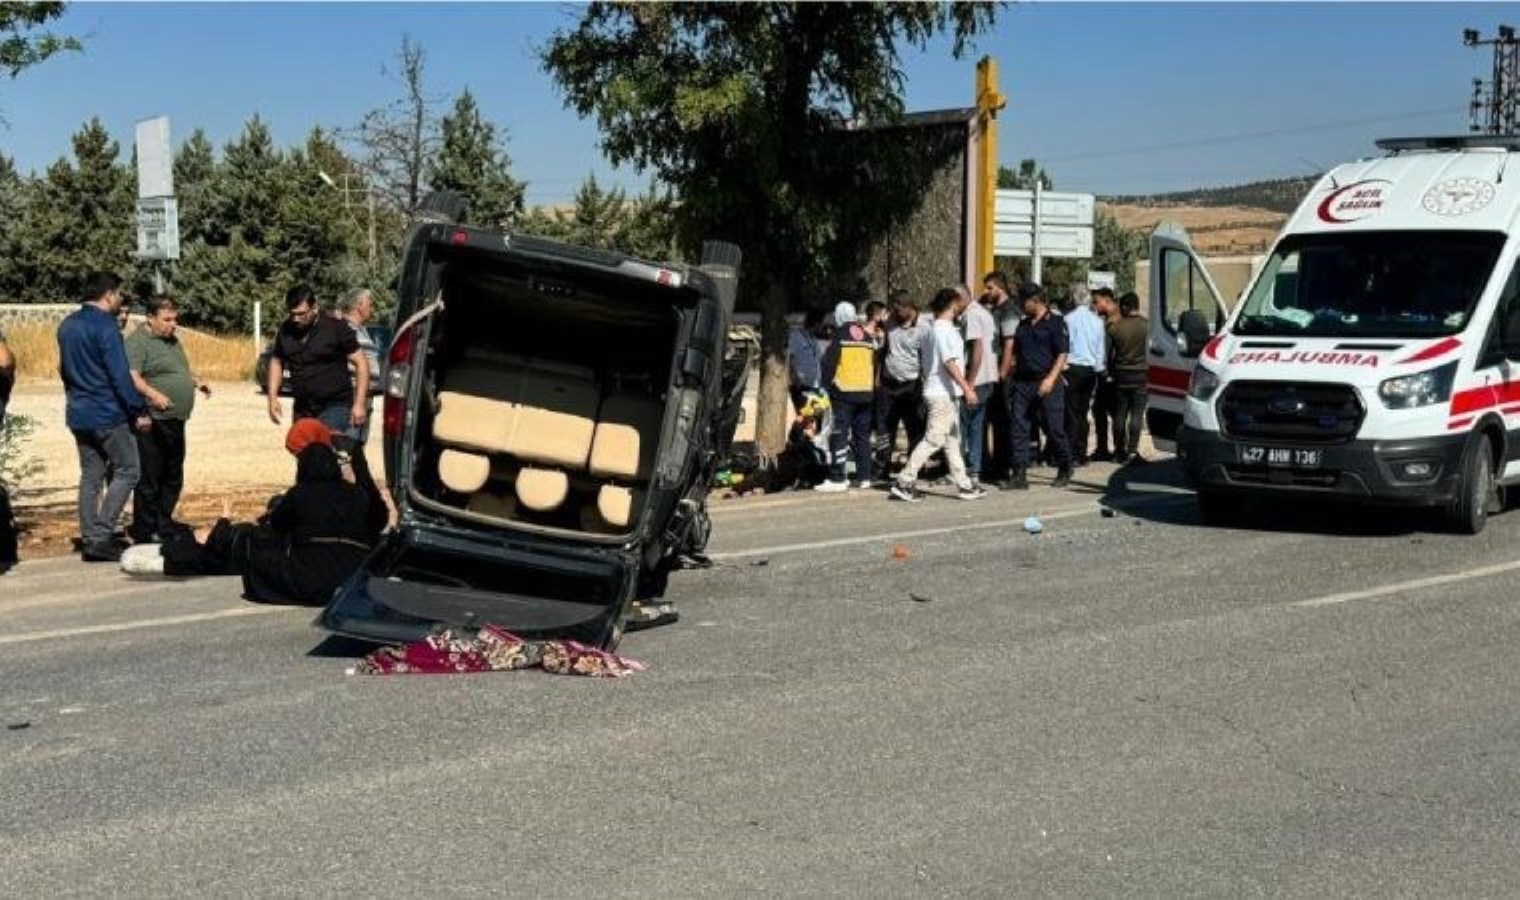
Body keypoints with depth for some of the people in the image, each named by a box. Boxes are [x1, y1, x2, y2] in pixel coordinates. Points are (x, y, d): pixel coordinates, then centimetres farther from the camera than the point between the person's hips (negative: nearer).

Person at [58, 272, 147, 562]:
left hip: (78, 414, 8)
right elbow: (120, 375, -19)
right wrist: (139, 411, -15)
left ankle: (90, 539, 12)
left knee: (90, 476, 12)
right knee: (126, 472, -1)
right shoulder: (105, 327, -16)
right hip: (108, 415, -8)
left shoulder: (67, 325, 12)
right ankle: (102, 536, -8)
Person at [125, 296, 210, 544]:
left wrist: (196, 383, 19)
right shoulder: (137, 342, -11)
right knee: (149, 480, -5)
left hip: (175, 421, 9)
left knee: (173, 479, 16)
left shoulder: (172, 340, 18)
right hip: (152, 422, -9)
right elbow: (132, 376, -25)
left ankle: (163, 527, 27)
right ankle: (143, 534, 1)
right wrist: (153, 393, -40)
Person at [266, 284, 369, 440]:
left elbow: (361, 363, -7)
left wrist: (359, 403, -14)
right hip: (303, 409, 6)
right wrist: (273, 397, 10)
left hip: (335, 407, -6)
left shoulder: (335, 328, -7)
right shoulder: (286, 330, 8)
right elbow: (276, 362, 22)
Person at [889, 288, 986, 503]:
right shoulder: (945, 330, -14)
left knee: (952, 440, 11)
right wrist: (967, 388, -23)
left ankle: (963, 485, 14)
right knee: (933, 439, -8)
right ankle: (904, 482, -7)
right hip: (943, 394, -10)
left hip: (947, 394, 10)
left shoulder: (933, 330, 13)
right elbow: (950, 363, -21)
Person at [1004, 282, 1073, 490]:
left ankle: (1064, 472, 17)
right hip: (1023, 382, 6)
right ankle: (1020, 475, 0)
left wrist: (1051, 378, -18)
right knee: (1019, 429, -1)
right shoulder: (1022, 324, 16)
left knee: (1056, 428, 1)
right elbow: (1013, 350, 22)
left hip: (1047, 383, -6)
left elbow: (1062, 354, -9)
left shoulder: (1055, 322, -3)